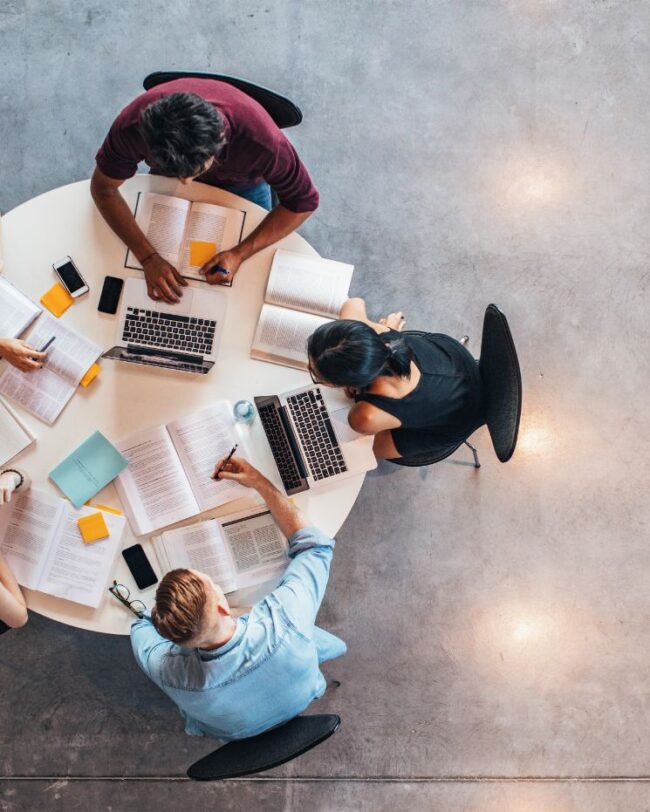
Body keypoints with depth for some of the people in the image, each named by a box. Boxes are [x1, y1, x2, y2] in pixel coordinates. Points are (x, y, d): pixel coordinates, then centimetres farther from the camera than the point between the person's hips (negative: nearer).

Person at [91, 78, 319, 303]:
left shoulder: (260, 139, -46)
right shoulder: (133, 125, -41)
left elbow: (303, 202, -30)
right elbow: (103, 188, -25)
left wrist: (239, 254, -39)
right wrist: (148, 258, -38)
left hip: (242, 183, -1)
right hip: (168, 169, 1)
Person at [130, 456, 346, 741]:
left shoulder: (169, 672, -42)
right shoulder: (284, 621, -47)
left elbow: (143, 625, -15)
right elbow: (315, 545, -26)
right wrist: (260, 482, -24)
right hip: (300, 703, 0)